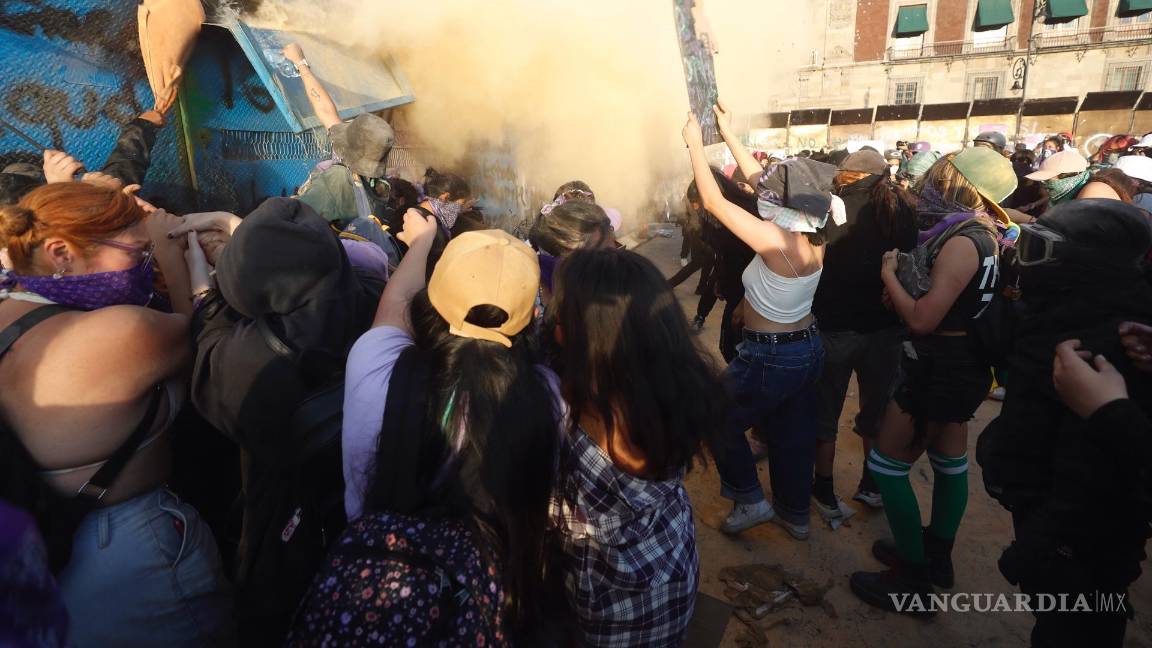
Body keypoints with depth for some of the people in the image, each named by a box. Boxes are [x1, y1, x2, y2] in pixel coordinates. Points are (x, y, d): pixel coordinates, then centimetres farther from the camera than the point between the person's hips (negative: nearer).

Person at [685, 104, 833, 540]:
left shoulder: (776, 241, -26)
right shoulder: (814, 236, -4)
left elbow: (713, 202, -22)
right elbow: (761, 181, 3)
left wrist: (695, 144, -11)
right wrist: (728, 134, 8)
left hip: (769, 356, -8)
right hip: (808, 348, 8)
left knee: (717, 422, 15)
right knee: (793, 435, 21)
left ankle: (750, 500, 25)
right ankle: (795, 514, 37)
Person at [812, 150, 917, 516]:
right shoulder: (900, 208, 0)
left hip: (834, 327, -3)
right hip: (884, 328, 4)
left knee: (825, 413, 11)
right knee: (877, 408, 19)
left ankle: (825, 492, 21)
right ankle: (872, 485, 33)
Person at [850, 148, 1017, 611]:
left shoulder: (961, 242, -24)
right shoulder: (986, 235, 6)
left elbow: (922, 320, -28)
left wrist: (889, 274, -15)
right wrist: (904, 284, -1)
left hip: (938, 367, -10)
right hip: (963, 363, 10)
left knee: (887, 464, -1)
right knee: (949, 460, 19)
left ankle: (915, 576, 10)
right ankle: (937, 558, 36)